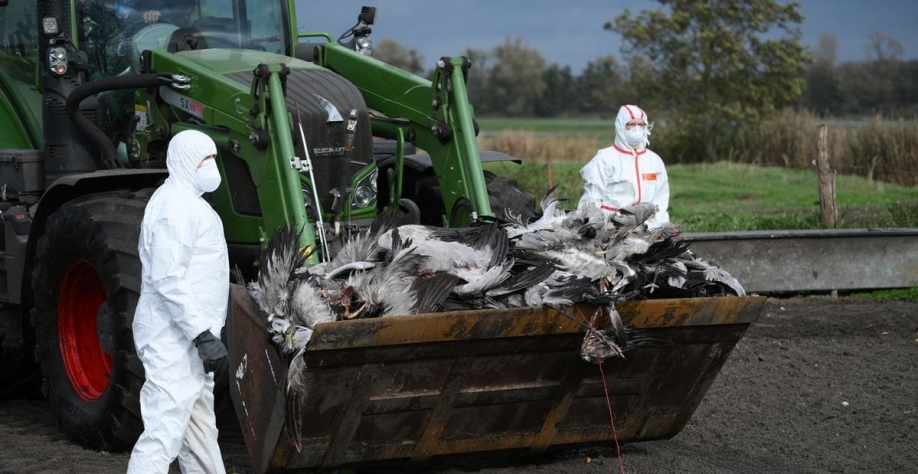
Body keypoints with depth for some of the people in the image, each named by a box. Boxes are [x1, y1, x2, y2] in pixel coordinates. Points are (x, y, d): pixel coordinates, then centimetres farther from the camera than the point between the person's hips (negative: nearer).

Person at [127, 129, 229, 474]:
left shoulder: (187, 201, 19)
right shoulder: (176, 205, -16)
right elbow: (168, 280, -24)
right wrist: (204, 335, -25)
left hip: (189, 340, 11)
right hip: (174, 340, -11)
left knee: (199, 431, 17)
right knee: (164, 434, -14)